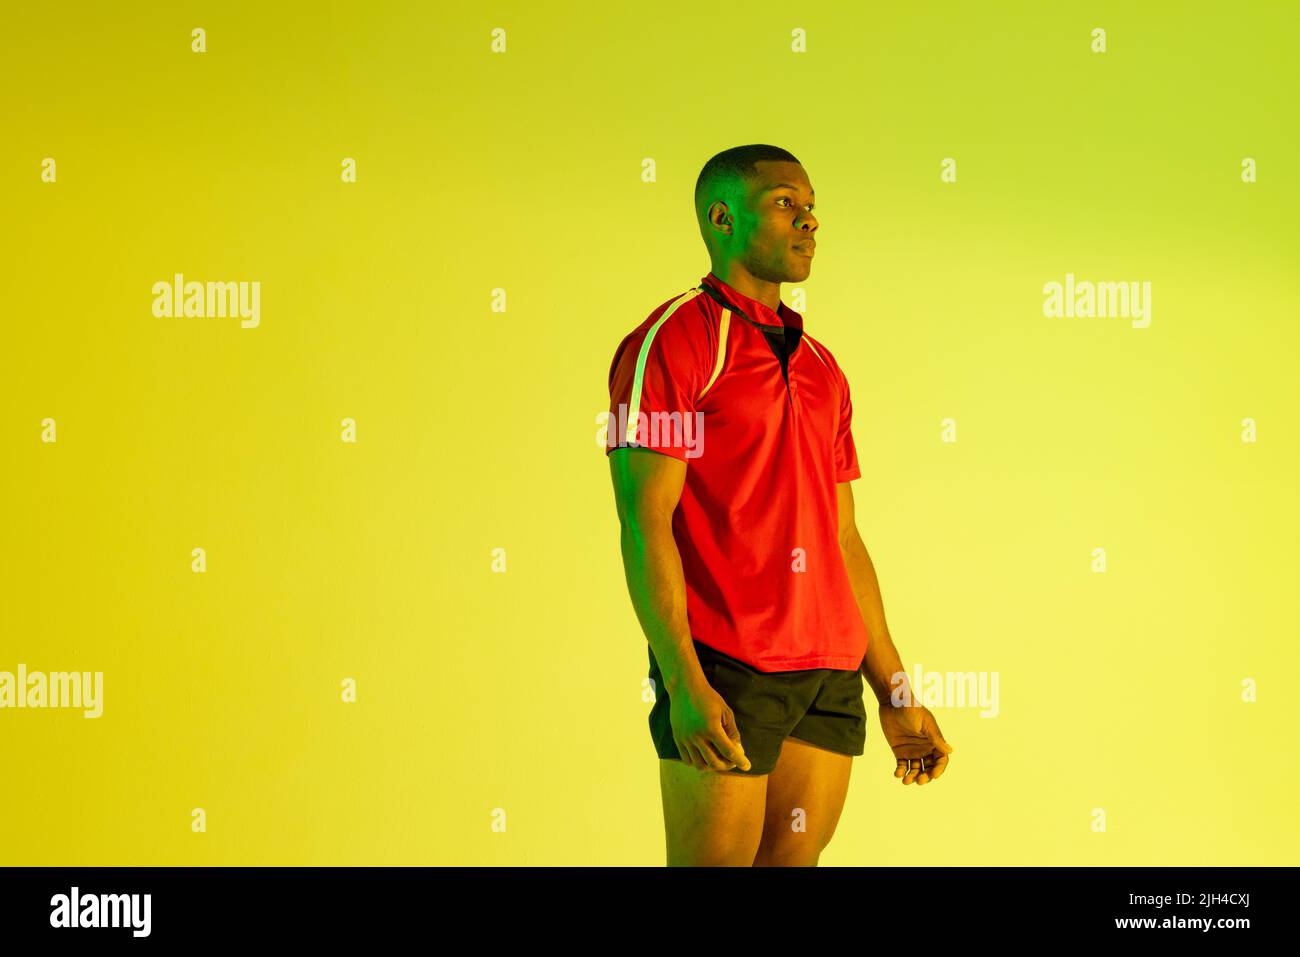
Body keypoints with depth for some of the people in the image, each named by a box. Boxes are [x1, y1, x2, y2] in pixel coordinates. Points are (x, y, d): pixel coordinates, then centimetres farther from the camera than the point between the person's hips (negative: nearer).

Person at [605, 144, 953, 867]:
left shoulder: (821, 367, 18)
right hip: (726, 672, -7)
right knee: (717, 859, -2)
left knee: (797, 858, 9)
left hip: (832, 674, 7)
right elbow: (645, 521, -12)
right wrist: (683, 683, -20)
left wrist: (896, 696, 18)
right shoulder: (674, 339, -4)